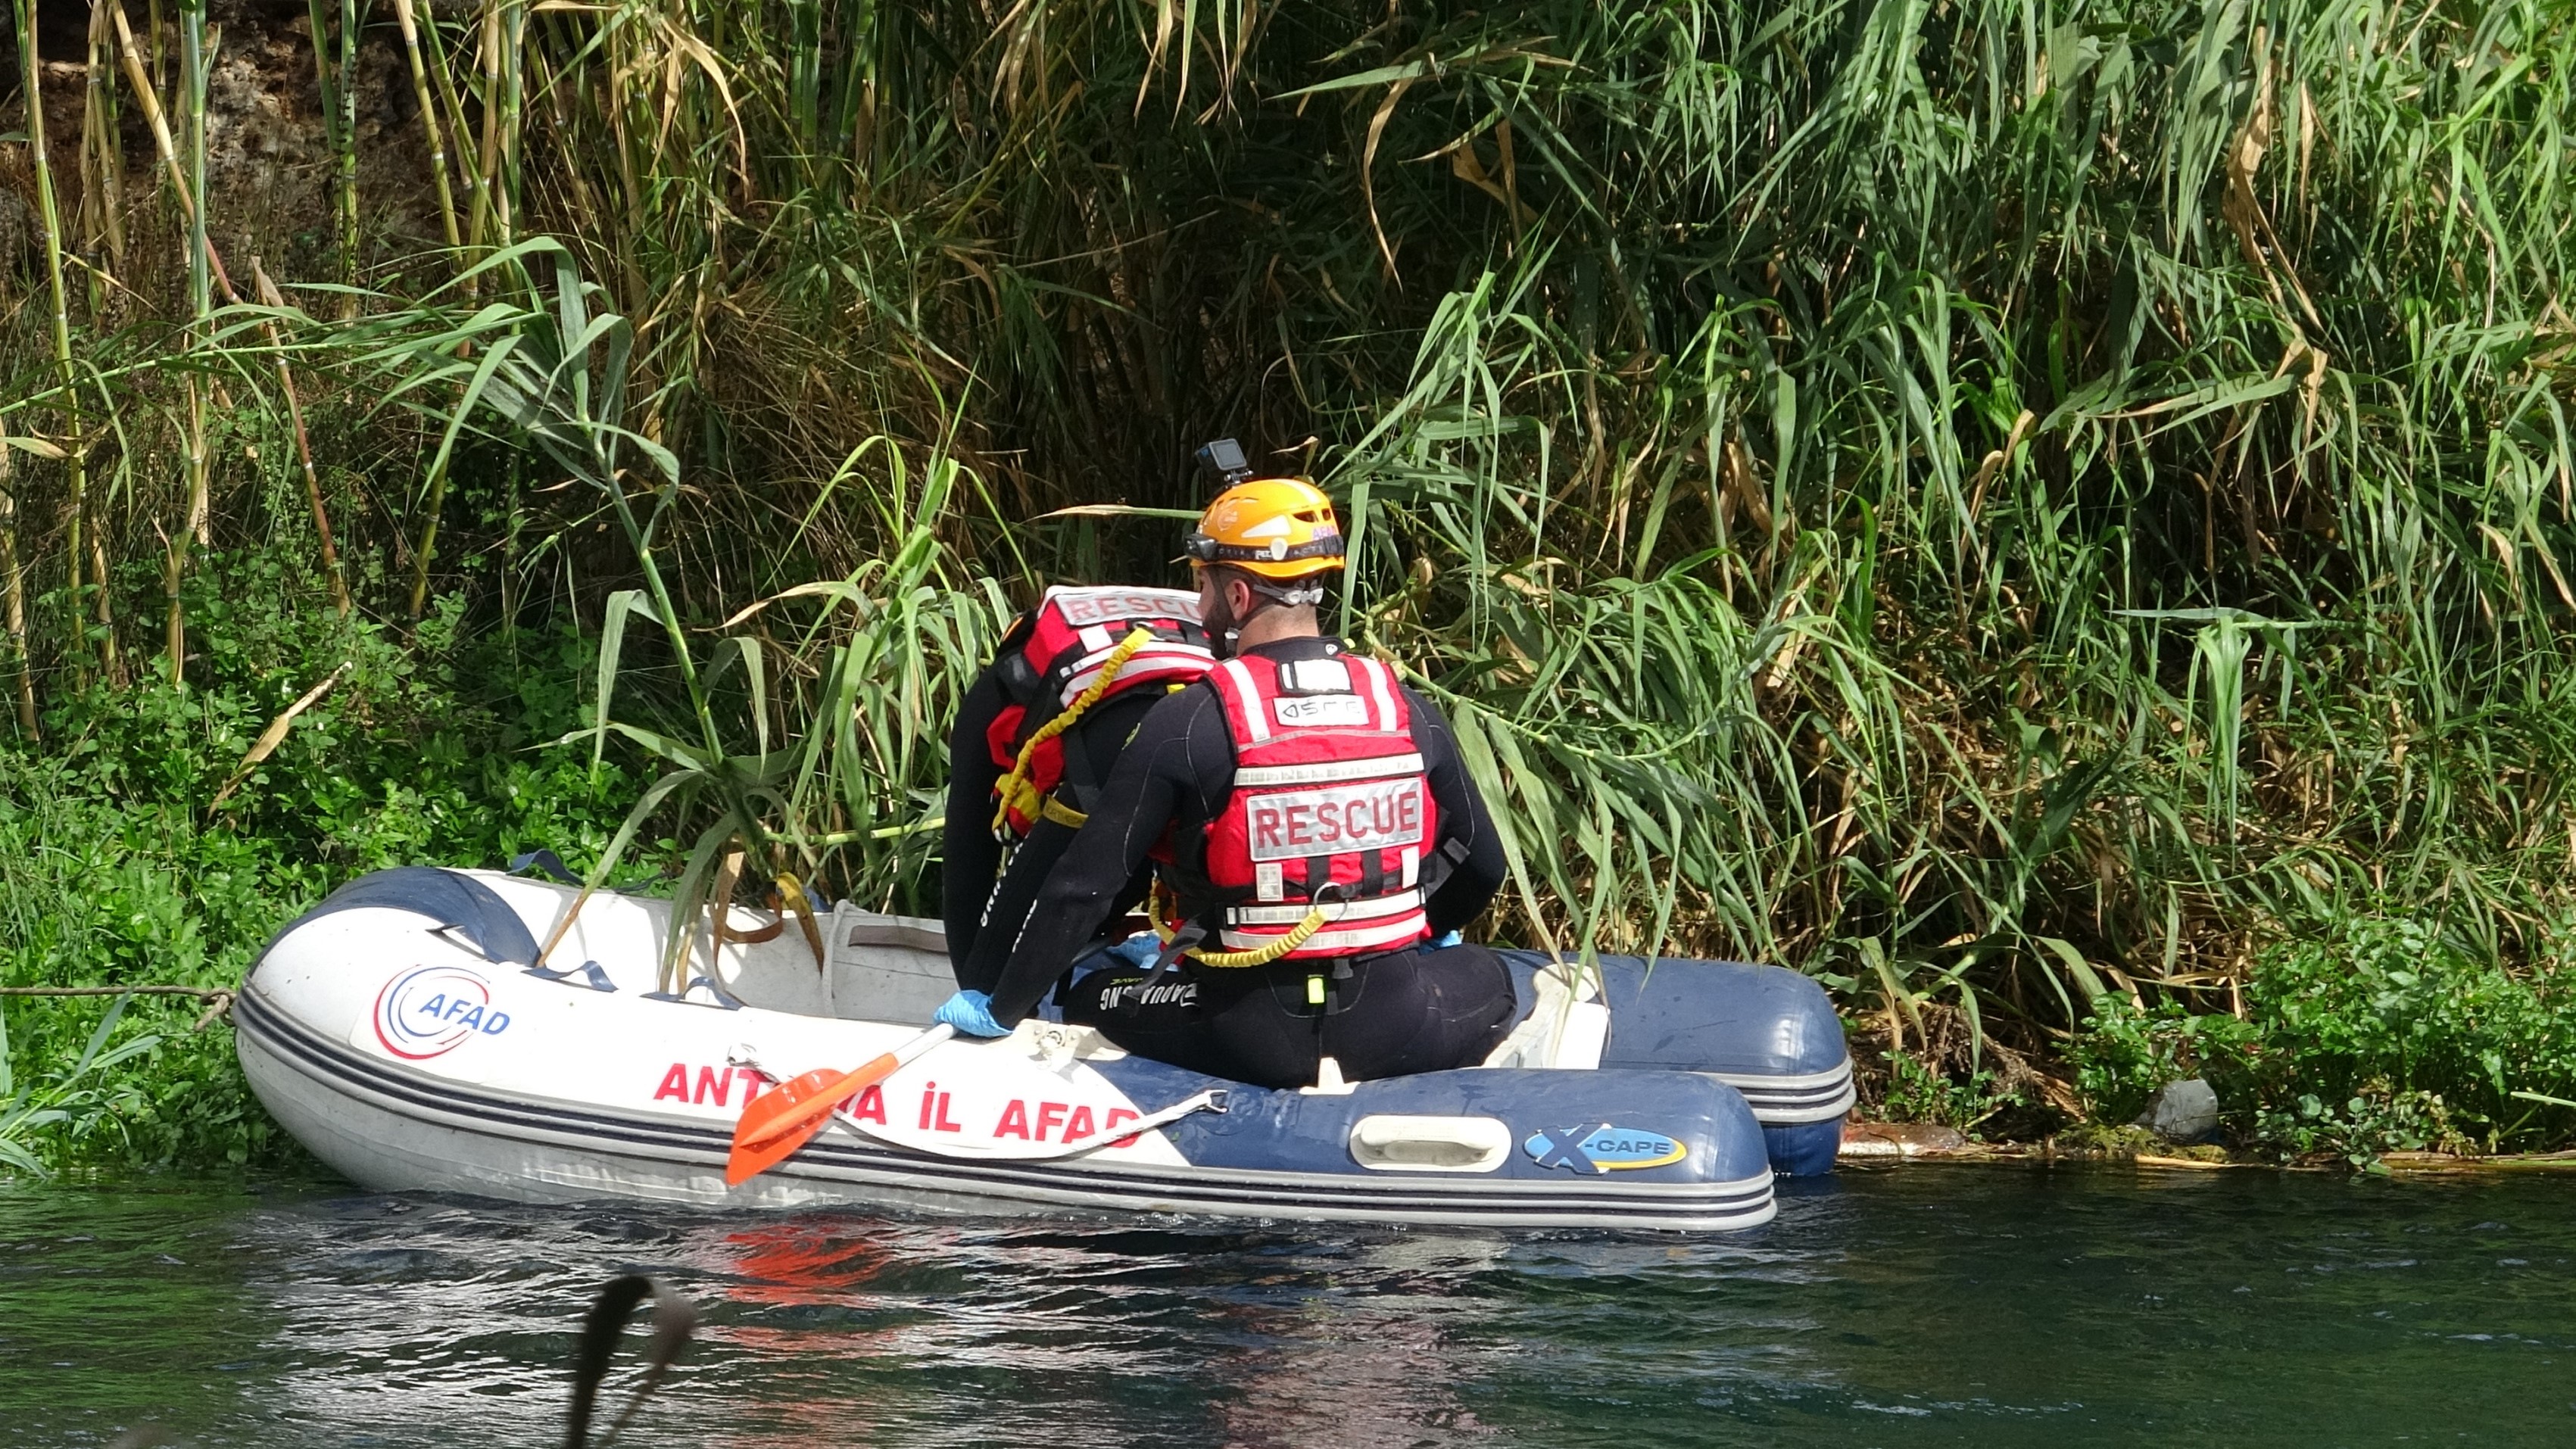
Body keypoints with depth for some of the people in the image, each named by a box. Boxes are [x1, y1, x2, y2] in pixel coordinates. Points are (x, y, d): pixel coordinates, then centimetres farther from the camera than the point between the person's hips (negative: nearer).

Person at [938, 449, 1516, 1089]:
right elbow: (1482, 866, 13)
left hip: (1247, 1032, -3)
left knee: (1089, 997, 24)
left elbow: (1085, 885, -9)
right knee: (1487, 977, 34)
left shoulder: (1186, 722, -10)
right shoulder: (1406, 709, 1)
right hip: (1391, 1025, 3)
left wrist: (1001, 1012, 3)